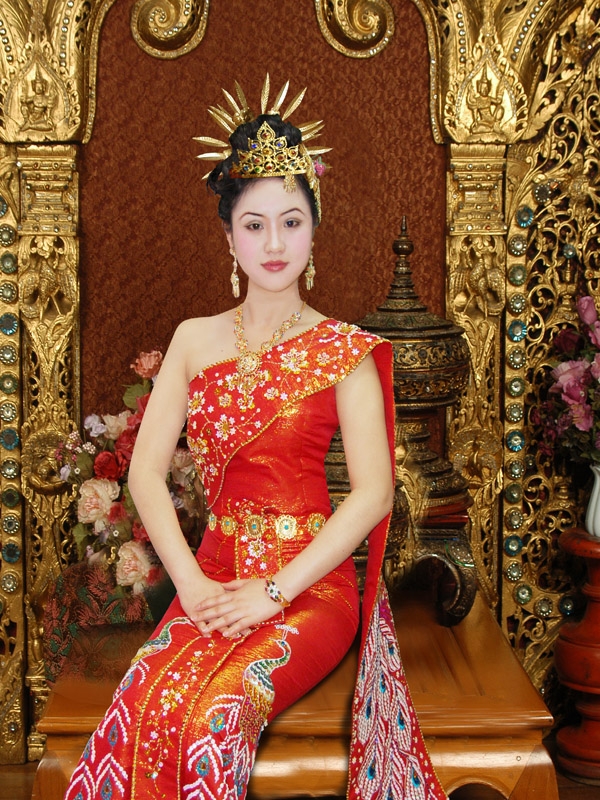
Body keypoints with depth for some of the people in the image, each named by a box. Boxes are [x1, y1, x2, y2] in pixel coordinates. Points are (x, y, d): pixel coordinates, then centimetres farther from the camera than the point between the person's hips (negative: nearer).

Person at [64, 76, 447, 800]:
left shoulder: (344, 351, 0)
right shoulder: (195, 340, 10)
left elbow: (373, 494, -8)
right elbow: (146, 470, 4)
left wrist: (273, 590, -13)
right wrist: (193, 583, -9)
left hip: (309, 581, -3)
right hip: (214, 573, 3)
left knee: (216, 715, -29)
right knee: (143, 706, -25)